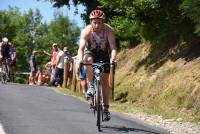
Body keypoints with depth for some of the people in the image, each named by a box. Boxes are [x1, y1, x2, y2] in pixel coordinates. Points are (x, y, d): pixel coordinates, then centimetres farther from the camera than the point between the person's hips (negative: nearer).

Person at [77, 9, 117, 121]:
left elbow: (113, 47, -36)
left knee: (105, 81, -7)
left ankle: (106, 109, 1)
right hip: (90, 52, 0)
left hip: (103, 54, 0)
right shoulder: (86, 31, -29)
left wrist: (113, 59, -54)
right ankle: (91, 85, -19)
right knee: (88, 60, -37)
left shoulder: (109, 30, -28)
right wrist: (80, 60, -57)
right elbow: (81, 48, -38)